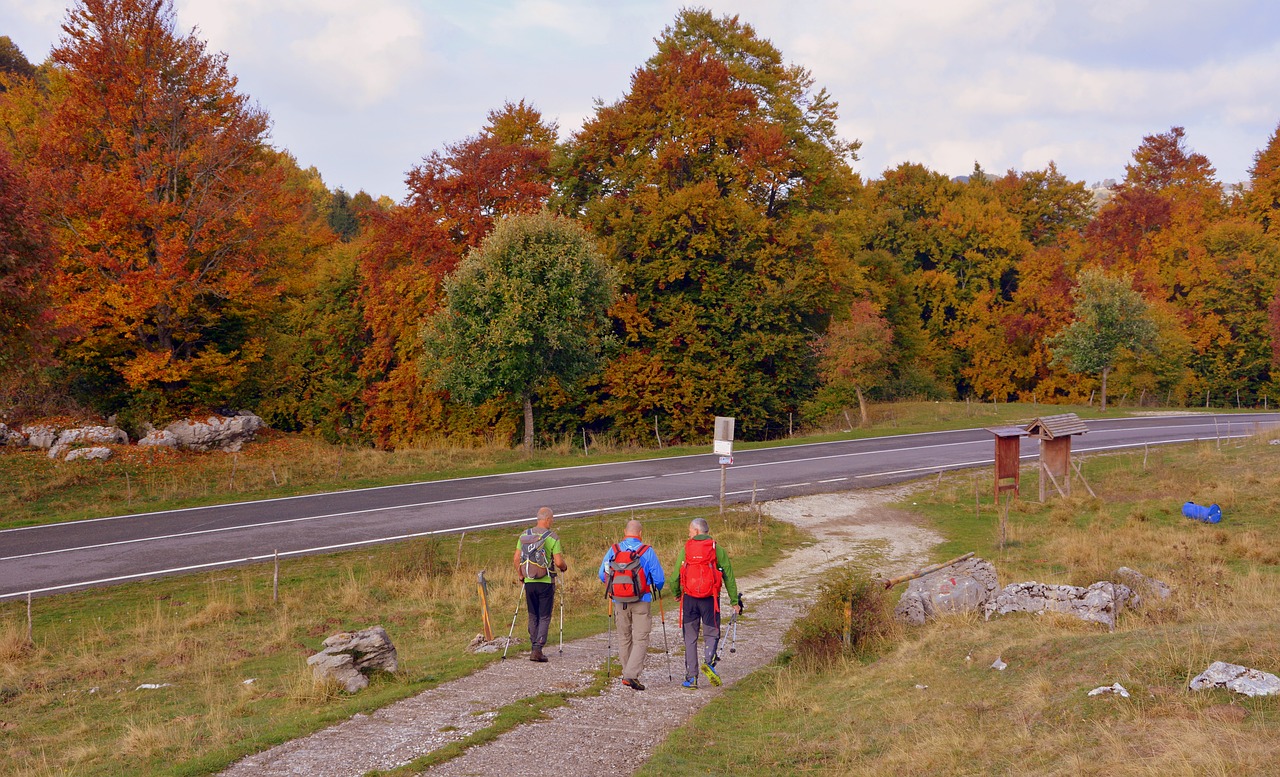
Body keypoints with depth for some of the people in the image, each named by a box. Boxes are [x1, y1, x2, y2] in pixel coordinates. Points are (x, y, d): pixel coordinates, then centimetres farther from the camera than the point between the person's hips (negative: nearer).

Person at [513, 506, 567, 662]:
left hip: (529, 582, 4)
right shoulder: (552, 537, -9)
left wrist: (520, 575, 19)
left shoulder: (524, 535, 4)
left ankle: (534, 647, 19)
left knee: (533, 616, 16)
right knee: (544, 617, 2)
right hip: (546, 582, -4)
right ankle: (538, 649, -9)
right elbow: (558, 562, -13)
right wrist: (564, 567, 9)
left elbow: (517, 558, 5)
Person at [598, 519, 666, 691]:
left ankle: (627, 674, 23)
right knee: (640, 640, -1)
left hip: (619, 602, 3)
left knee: (624, 638, 17)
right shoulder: (647, 551, -7)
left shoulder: (613, 550, 0)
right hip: (641, 602, -3)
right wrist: (657, 589, 17)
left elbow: (602, 575, 6)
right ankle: (632, 675, -14)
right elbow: (659, 578, -5)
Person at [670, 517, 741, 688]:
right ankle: (709, 661, -16)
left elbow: (675, 577, 5)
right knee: (711, 634, 11)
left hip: (689, 599, 1)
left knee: (690, 637, 8)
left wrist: (676, 594, 23)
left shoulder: (685, 550, 4)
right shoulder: (718, 550, 1)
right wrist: (735, 601, 7)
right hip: (710, 599, -1)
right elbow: (729, 577, 1)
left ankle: (691, 676, 6)